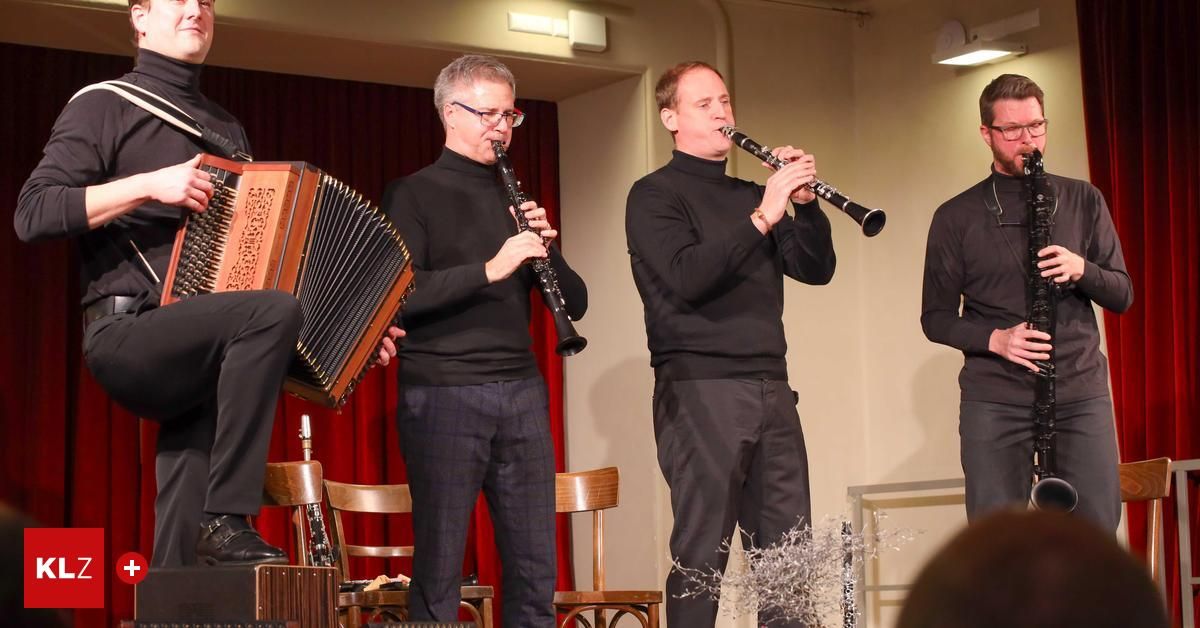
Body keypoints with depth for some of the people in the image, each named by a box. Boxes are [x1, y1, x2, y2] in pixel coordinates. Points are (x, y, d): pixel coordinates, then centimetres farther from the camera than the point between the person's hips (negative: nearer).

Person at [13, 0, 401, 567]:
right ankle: (227, 518, -27)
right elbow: (32, 214, -8)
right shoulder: (105, 106, 4)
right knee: (274, 311, -31)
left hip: (199, 347, 6)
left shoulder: (227, 130, 23)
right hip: (125, 334, -6)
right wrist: (148, 185, -16)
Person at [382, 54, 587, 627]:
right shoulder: (412, 195, 1)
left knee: (535, 568, 4)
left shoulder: (514, 198, 18)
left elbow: (575, 303, 15)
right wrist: (490, 269, -20)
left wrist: (545, 247, -2)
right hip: (443, 393, -5)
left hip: (522, 391, 5)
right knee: (439, 568, -4)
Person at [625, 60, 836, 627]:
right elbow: (687, 277, -17)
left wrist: (803, 202, -6)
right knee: (702, 554, -4)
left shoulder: (751, 194, 19)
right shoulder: (654, 195, 0)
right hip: (699, 390, -6)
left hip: (771, 389, 6)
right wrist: (761, 216, -22)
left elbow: (816, 270, 10)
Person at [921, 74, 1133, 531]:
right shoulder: (957, 217, 6)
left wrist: (1081, 270, -12)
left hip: (1081, 393, 1)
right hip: (995, 401, -1)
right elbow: (936, 318, 6)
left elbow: (1122, 295, 10)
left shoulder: (1082, 201, 11)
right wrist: (995, 339, -13)